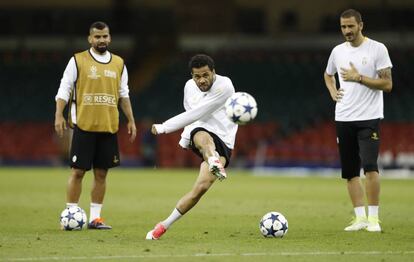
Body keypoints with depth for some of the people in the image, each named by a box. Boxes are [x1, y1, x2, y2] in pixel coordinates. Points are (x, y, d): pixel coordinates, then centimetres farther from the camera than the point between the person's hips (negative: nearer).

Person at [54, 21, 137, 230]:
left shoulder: (118, 64, 12)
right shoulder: (78, 61, 0)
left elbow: (124, 95, 17)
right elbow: (64, 89, -1)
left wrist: (131, 120, 11)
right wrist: (59, 116, -11)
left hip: (109, 127, 4)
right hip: (84, 125, -4)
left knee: (101, 173, 5)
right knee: (78, 171, -4)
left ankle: (95, 218, 10)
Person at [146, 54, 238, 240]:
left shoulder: (224, 86, -12)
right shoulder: (189, 87, 9)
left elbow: (196, 113, -17)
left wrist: (164, 127, -13)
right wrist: (185, 138, 17)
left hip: (222, 143, -3)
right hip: (198, 133, 3)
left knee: (201, 187, -20)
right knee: (204, 138, -38)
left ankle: (165, 226, -7)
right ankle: (215, 164, -75)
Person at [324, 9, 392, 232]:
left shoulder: (377, 49, -4)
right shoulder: (338, 51, 11)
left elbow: (387, 84, -8)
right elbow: (328, 75, 31)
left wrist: (359, 78, -16)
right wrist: (333, 92, 12)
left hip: (369, 117, -5)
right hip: (343, 119, 5)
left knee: (369, 166, -18)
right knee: (350, 172, 5)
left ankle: (373, 217, -11)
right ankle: (360, 218, 11)